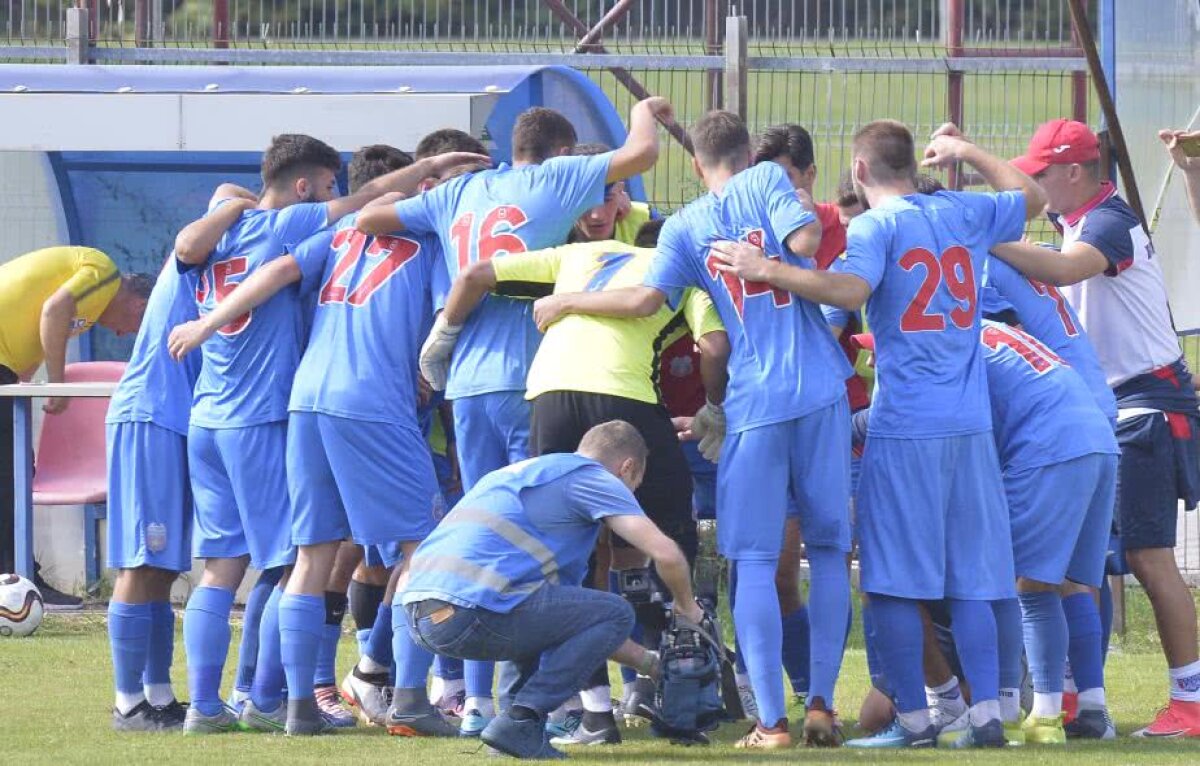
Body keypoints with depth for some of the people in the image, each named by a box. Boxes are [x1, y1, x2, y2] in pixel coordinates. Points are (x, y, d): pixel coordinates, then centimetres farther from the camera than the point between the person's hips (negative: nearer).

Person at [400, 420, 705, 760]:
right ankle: (519, 723, -4)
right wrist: (686, 606, 17)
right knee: (616, 613, 5)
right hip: (470, 614, -9)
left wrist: (649, 662, 42)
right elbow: (665, 553, -5)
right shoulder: (593, 477, 7)